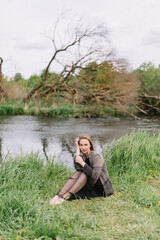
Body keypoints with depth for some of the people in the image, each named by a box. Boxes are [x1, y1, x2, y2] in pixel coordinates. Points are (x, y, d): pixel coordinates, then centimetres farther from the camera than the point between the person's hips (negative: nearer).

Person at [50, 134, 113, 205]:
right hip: (90, 187, 5)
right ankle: (59, 195, -34)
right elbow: (77, 167, -22)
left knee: (85, 173, -28)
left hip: (101, 188, -5)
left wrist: (82, 163, -30)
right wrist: (77, 149, -20)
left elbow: (95, 176, -31)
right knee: (78, 172, -21)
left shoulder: (96, 156, -17)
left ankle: (66, 196, -39)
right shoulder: (82, 155, 1)